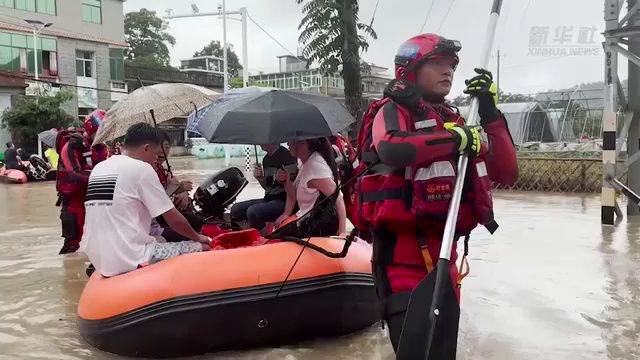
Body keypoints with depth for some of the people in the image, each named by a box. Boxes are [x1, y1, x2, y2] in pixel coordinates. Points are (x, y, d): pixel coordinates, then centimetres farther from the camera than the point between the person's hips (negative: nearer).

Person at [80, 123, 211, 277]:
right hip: (131, 260, -8)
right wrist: (197, 237, 13)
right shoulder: (142, 168, -8)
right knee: (201, 248, 0)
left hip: (98, 259, 9)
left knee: (161, 240, 29)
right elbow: (174, 219, -4)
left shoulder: (98, 168, 13)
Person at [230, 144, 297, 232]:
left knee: (252, 211, -29)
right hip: (268, 199, 9)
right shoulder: (266, 159, 13)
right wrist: (259, 178, -1)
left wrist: (282, 180, -31)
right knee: (235, 209, -1)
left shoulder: (286, 155, -12)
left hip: (283, 201, -9)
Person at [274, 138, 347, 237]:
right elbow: (294, 196, 18)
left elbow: (338, 199, -24)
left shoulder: (315, 165, -21)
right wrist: (287, 180, -1)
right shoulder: (305, 164, 9)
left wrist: (342, 232, -29)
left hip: (319, 227, -9)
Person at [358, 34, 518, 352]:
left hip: (443, 252, 7)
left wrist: (489, 111, 4)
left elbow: (506, 173, 10)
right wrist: (455, 140, -19)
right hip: (403, 251, -7)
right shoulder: (394, 110, -3)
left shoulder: (455, 121, 16)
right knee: (415, 345, -10)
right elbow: (391, 149, -29)